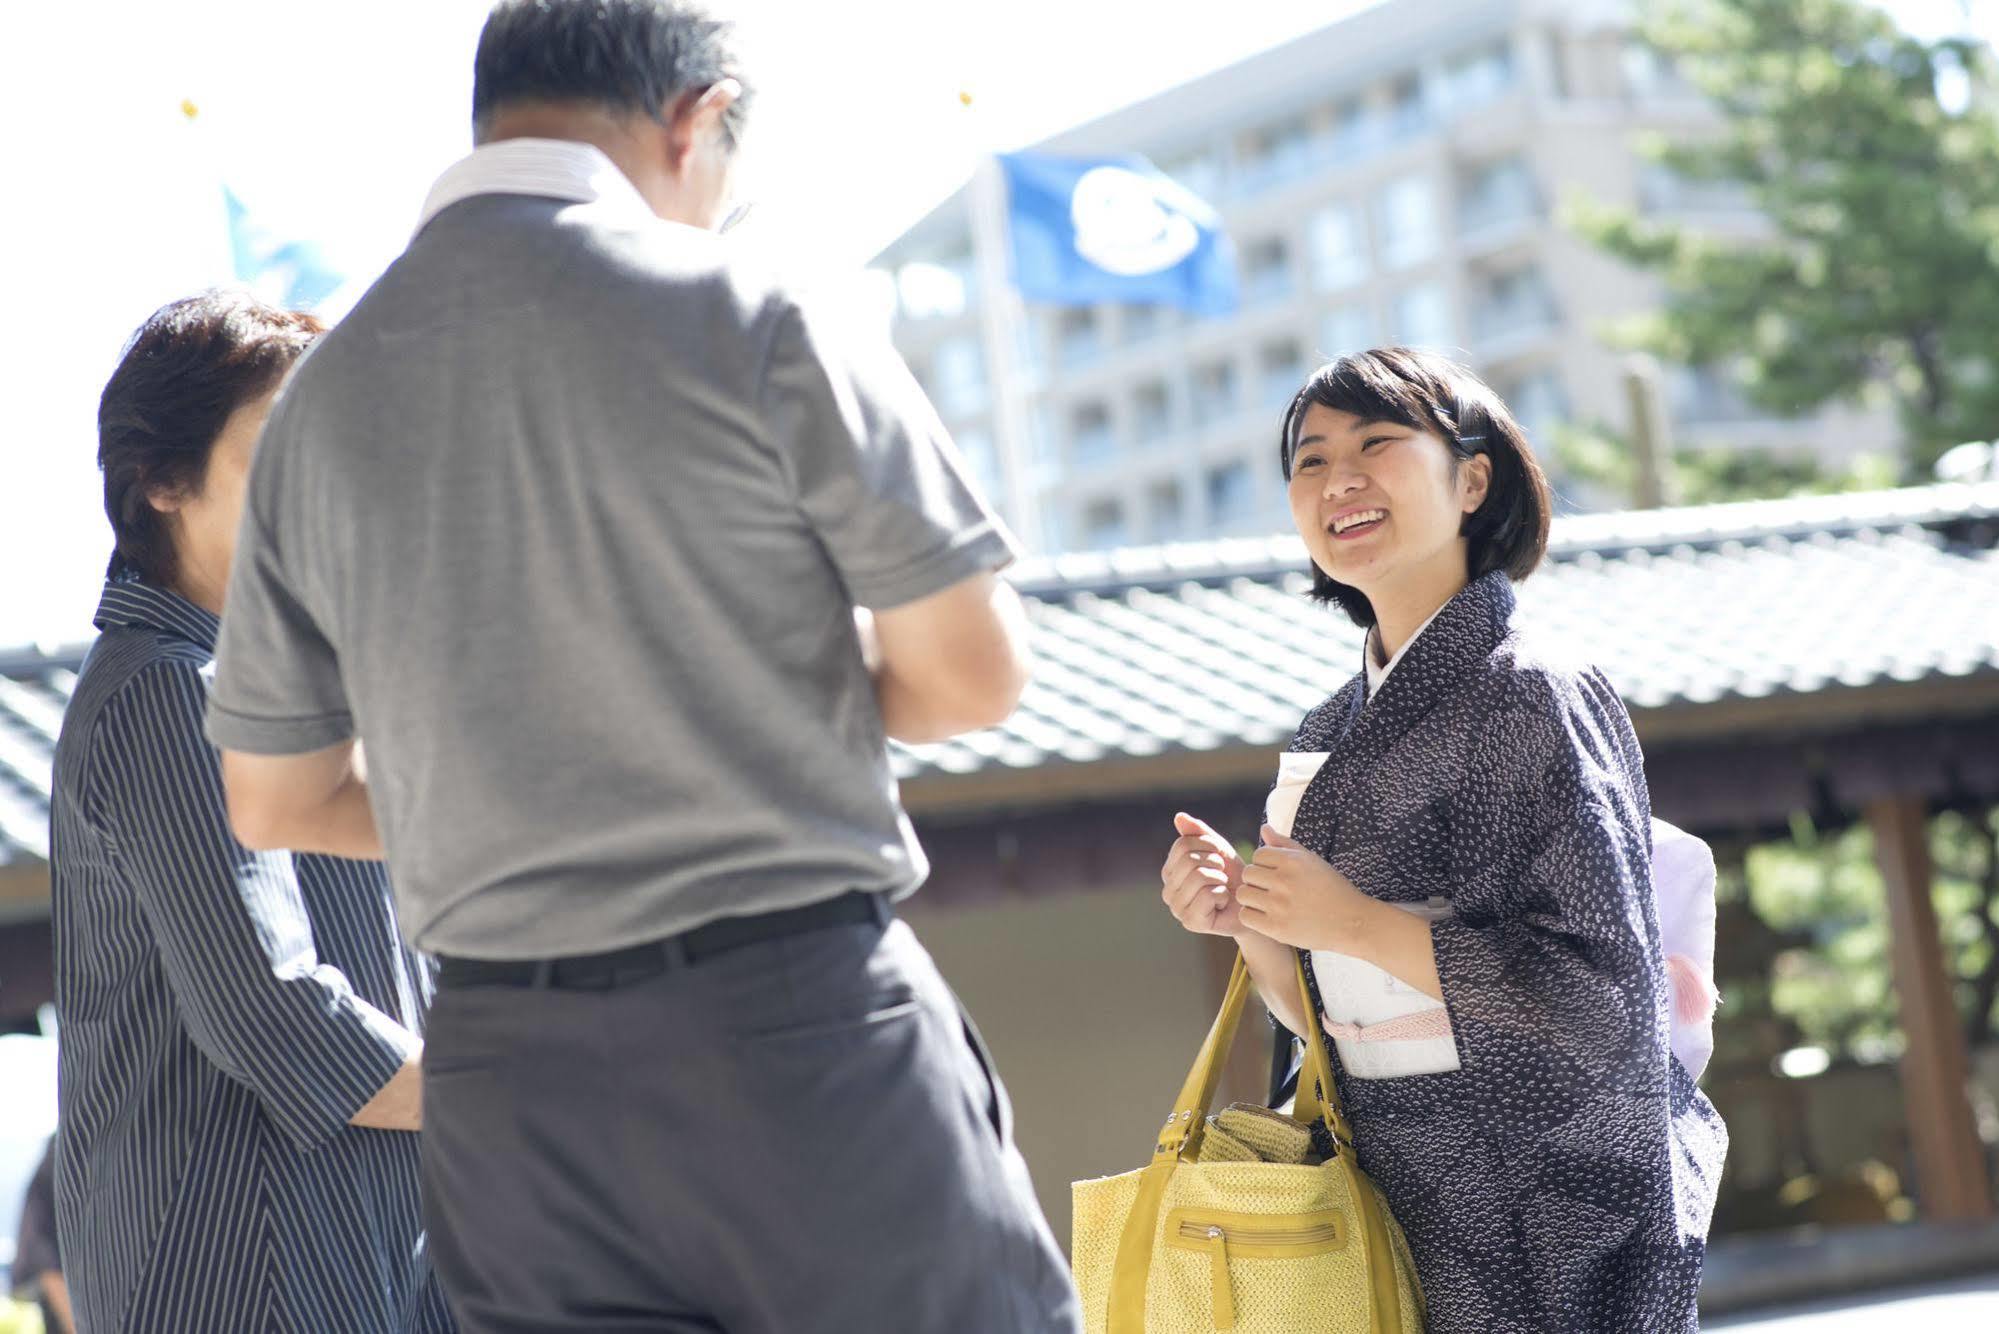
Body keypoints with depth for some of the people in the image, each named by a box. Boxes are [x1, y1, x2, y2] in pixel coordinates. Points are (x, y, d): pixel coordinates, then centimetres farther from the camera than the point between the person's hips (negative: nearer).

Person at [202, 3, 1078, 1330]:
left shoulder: (318, 402, 7)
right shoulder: (753, 321, -8)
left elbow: (275, 800, 15)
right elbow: (973, 674, -7)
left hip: (507, 1080, 5)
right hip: (798, 1025, -5)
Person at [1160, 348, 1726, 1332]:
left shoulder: (1529, 693, -12)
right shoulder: (1331, 737, 10)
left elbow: (1603, 997, -20)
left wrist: (1353, 921, -17)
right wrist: (1247, 919, -4)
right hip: (1397, 1213, 7)